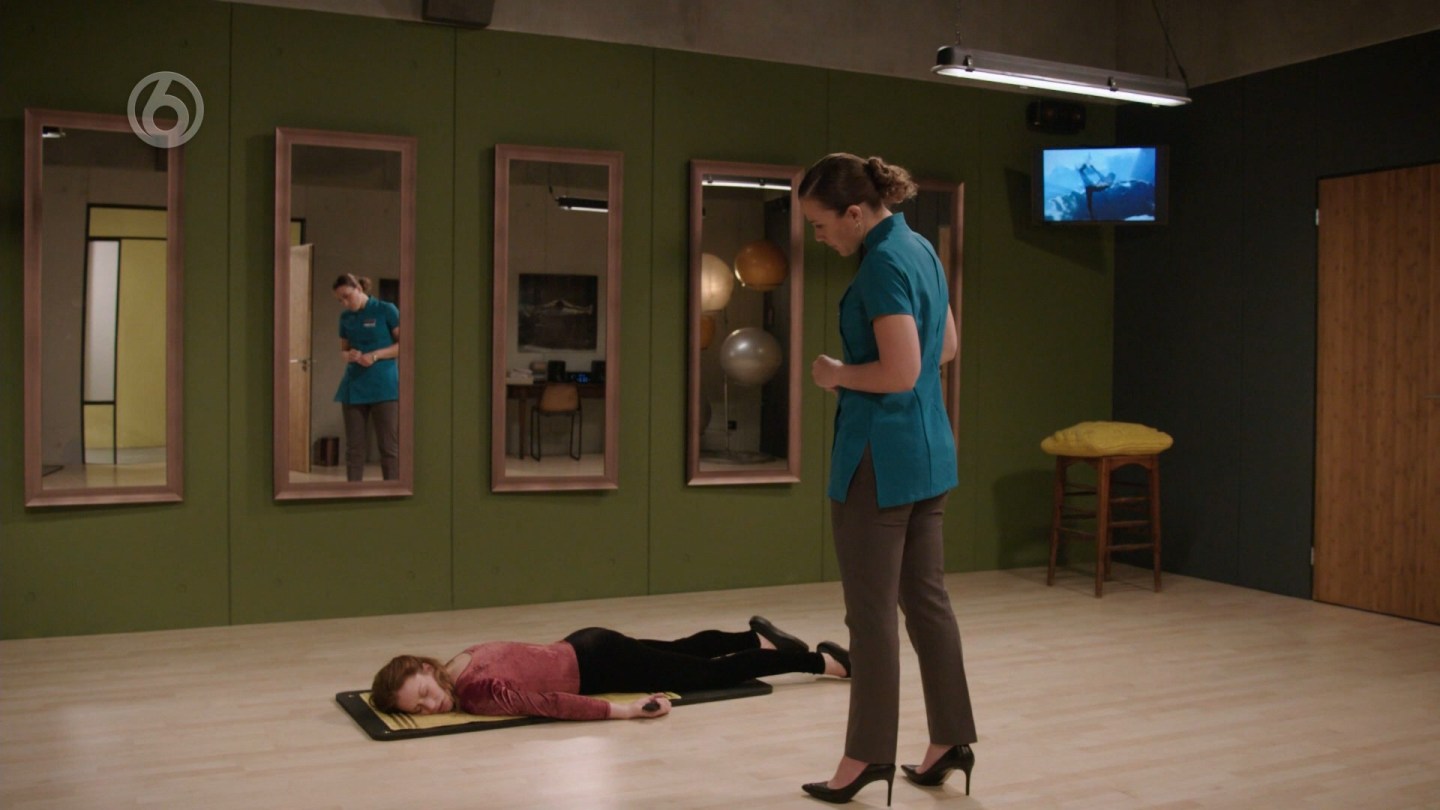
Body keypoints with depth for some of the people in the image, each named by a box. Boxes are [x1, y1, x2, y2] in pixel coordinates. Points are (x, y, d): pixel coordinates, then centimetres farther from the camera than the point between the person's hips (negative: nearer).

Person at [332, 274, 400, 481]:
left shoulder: (386, 310, -4)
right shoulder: (345, 317, 11)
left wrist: (375, 356, -15)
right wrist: (348, 355, -4)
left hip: (384, 387, -5)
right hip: (353, 387, 5)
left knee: (389, 447, -3)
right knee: (353, 447, 6)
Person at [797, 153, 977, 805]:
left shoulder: (883, 264, -18)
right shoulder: (920, 248, 10)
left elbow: (900, 372, -24)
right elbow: (945, 346, 19)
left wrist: (837, 374, -8)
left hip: (880, 456, -9)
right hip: (929, 447, 10)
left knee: (871, 610, 1)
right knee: (926, 597, 15)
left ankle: (869, 754, 12)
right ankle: (951, 739, 22)